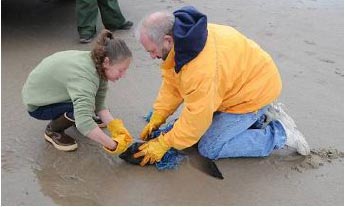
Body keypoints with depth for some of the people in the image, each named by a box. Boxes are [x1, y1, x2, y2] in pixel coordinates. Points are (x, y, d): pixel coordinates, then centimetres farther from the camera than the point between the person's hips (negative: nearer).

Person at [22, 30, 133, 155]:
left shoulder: (97, 64, -14)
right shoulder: (83, 76, -39)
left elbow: (99, 104, -13)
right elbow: (83, 123, -49)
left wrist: (114, 126, -27)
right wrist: (113, 146, -43)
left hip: (50, 90, 8)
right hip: (37, 105, -8)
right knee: (82, 105, -29)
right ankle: (52, 131, -4)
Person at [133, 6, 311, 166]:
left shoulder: (202, 67, -38)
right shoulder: (179, 39, -10)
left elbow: (197, 117, -28)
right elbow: (171, 83, -1)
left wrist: (164, 144, -18)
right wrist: (157, 118, -5)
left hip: (255, 89, -9)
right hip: (243, 79, 9)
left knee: (210, 148, -7)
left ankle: (280, 133, 0)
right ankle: (259, 118, 17)